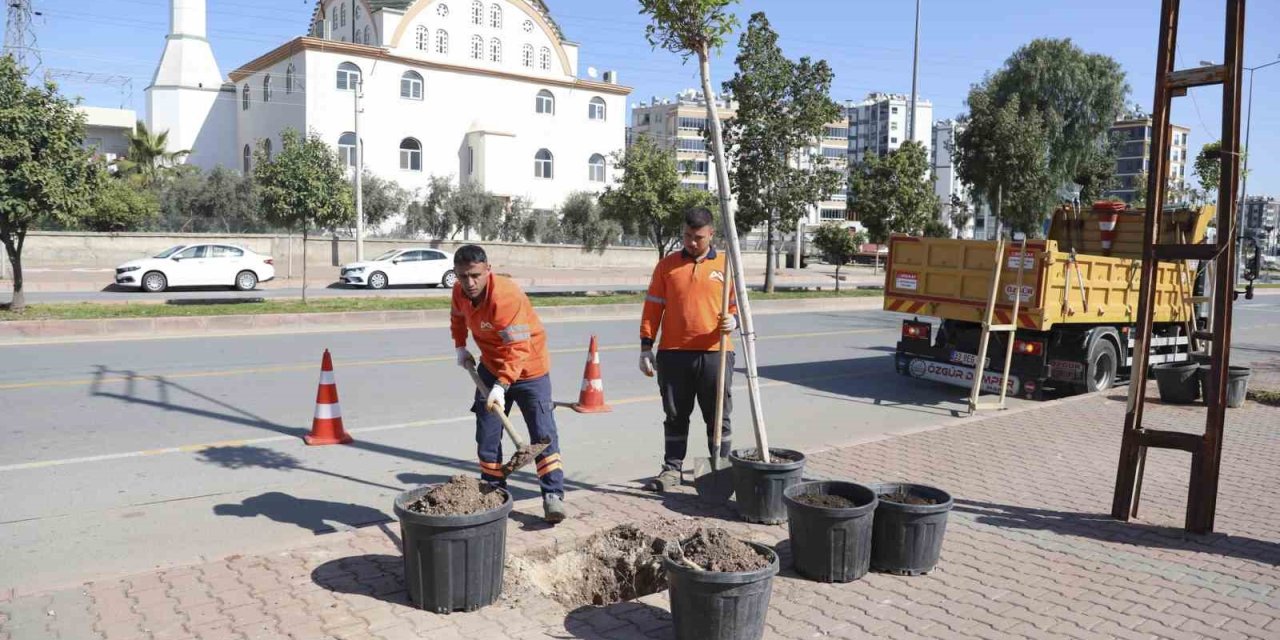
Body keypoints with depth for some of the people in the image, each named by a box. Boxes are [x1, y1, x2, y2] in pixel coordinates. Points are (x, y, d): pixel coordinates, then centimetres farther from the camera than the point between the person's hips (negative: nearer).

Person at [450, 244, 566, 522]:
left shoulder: (506, 296, -31)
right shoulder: (460, 292, -7)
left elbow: (518, 349, -34)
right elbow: (458, 317, 19)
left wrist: (501, 386, -42)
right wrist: (460, 347, 10)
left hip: (528, 368, -6)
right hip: (491, 367, 6)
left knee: (543, 435, -9)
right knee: (487, 436, 6)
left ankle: (553, 495, -4)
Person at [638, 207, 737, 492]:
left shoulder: (726, 264, 4)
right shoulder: (667, 265, 6)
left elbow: (738, 304, 8)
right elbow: (653, 308, 6)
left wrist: (733, 321, -15)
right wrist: (646, 347, 2)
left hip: (714, 353, -1)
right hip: (673, 354, 1)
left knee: (718, 417, 6)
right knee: (675, 416, 10)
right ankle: (672, 469, 20)